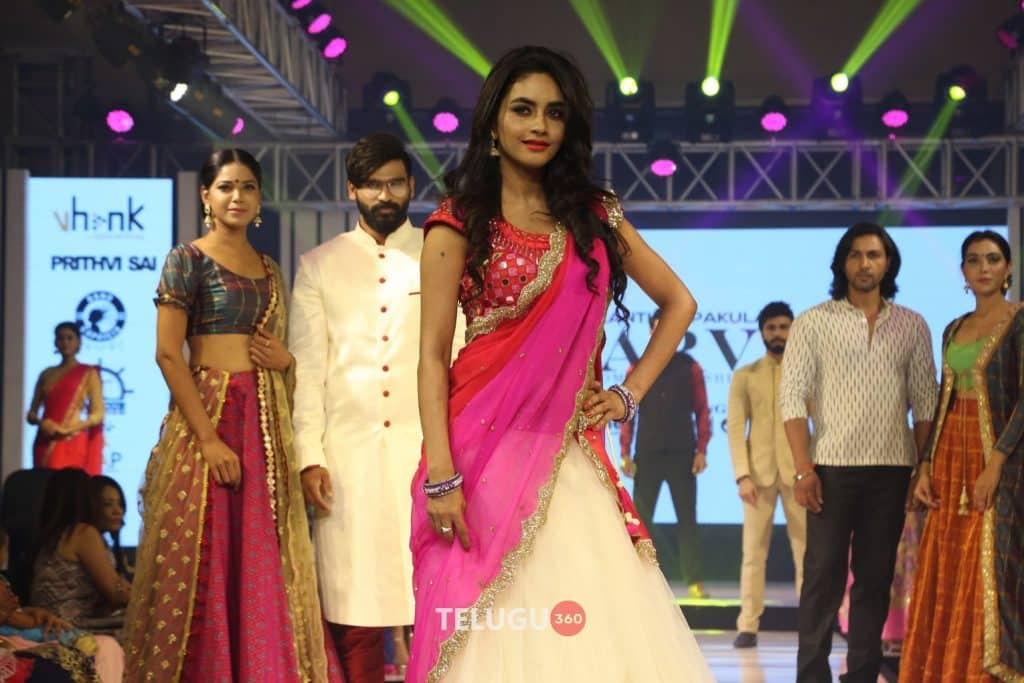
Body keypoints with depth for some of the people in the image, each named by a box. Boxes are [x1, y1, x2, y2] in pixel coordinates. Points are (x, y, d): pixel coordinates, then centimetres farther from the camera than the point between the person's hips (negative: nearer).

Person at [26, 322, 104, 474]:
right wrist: (41, 423, -7)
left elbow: (98, 415, -2)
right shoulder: (46, 374, 15)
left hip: (72, 444, -4)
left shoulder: (89, 373, 4)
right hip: (44, 444, 4)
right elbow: (31, 414, 16)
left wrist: (66, 430, -13)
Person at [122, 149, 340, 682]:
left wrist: (286, 360, 0)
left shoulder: (270, 270, 16)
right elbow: (168, 354, -11)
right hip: (207, 414, -5)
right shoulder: (187, 260, -2)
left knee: (263, 562, 5)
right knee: (203, 562, -4)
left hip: (267, 424, 6)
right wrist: (209, 438, -17)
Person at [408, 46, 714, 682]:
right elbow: (432, 358, -4)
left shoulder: (594, 216, 12)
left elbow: (679, 303, 20)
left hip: (573, 452, 3)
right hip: (487, 445, -3)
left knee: (596, 626, -3)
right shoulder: (460, 224, 1)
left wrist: (631, 393, 9)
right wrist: (441, 477, -14)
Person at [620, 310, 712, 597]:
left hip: (682, 455, -1)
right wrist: (625, 453, -2)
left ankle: (695, 582, 1)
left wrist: (701, 450, -5)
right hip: (646, 455, 1)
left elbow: (702, 410, 3)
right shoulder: (637, 369, 7)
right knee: (641, 519, 2)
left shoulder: (690, 367, 4)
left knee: (687, 519, 0)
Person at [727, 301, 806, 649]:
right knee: (753, 552, 0)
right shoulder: (745, 376, 10)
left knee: (806, 552, -2)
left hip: (798, 471, 0)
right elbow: (735, 427, 4)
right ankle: (748, 626, 2)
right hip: (759, 472, 0)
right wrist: (742, 475, -8)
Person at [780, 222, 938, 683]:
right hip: (832, 468, -3)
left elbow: (925, 403, 9)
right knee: (823, 576, -2)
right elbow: (793, 397, -4)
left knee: (875, 578, 6)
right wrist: (802, 468, -12)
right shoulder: (814, 322, 1)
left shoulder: (912, 326, 9)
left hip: (892, 471, 3)